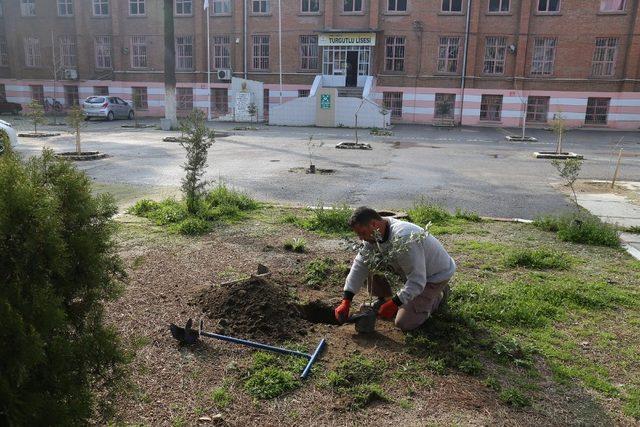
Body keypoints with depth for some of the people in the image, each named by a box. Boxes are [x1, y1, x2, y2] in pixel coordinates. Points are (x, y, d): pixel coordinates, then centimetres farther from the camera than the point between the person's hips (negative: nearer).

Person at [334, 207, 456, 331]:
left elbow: (417, 280, -35)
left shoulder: (403, 239, -38)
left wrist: (394, 303, -37)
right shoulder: (374, 234, -12)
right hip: (414, 271, 7)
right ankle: (383, 301, 11)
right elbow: (360, 264, -11)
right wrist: (346, 301, -16)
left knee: (404, 323, -10)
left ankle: (438, 295, 11)